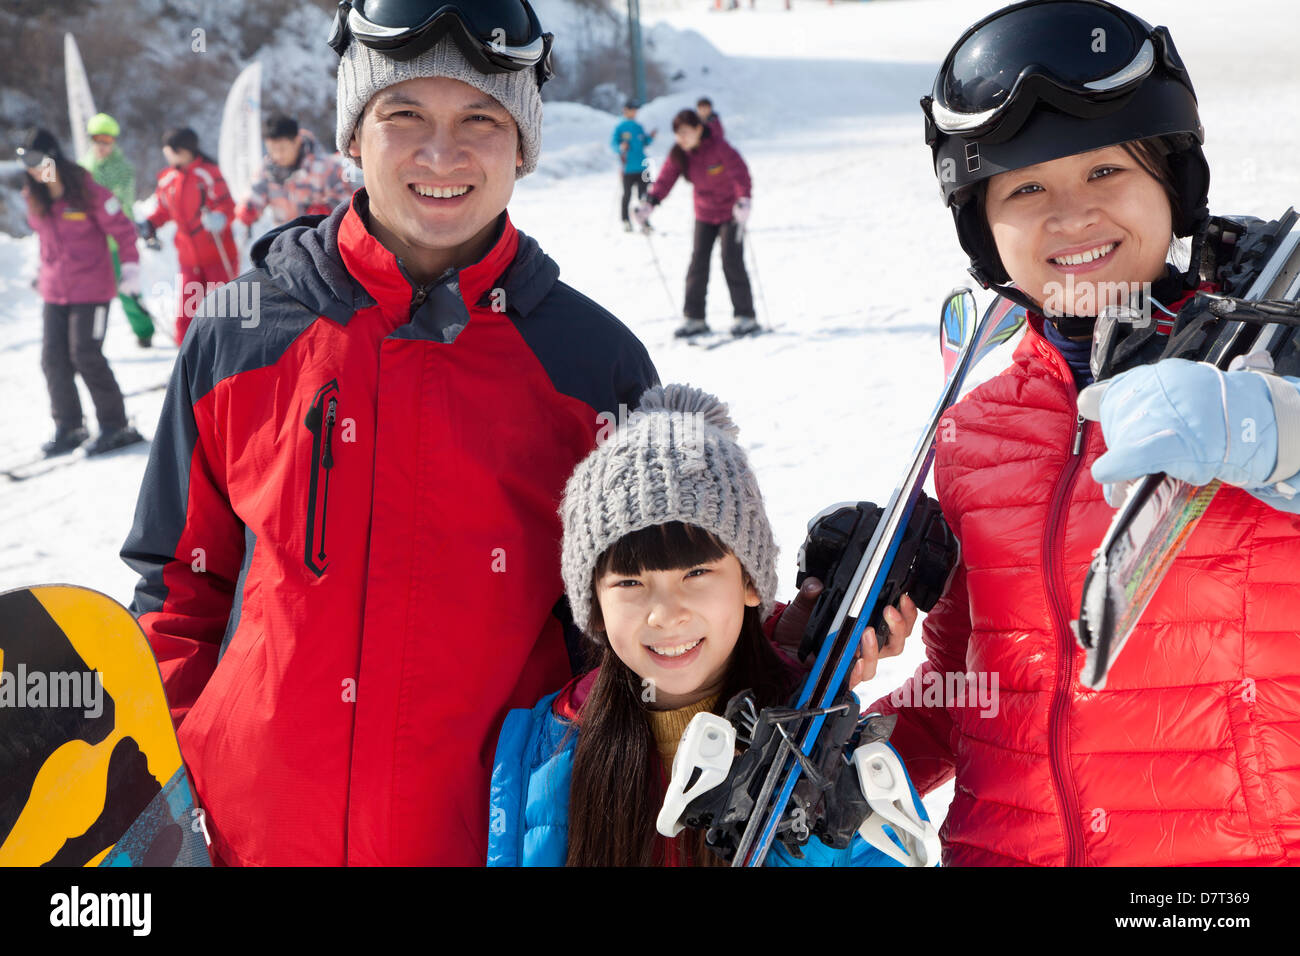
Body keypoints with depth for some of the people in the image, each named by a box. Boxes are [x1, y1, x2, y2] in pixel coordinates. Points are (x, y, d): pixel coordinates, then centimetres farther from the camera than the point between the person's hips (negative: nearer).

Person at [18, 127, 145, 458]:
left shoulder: (88, 193, -13)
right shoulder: (34, 197, 5)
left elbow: (123, 230, -6)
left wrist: (131, 269, -8)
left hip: (91, 288, -6)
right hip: (54, 290, 6)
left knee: (85, 355, -10)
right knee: (53, 357, 1)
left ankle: (115, 426, 2)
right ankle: (68, 428, 12)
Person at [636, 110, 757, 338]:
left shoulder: (719, 147, -23)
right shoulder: (679, 154, -7)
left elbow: (740, 173, -31)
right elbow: (665, 180, -12)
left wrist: (743, 200, -47)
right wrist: (649, 203, -29)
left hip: (730, 211, -5)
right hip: (704, 214, 5)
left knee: (732, 261, -10)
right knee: (698, 262, 0)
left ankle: (746, 316, -1)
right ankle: (695, 318, 6)